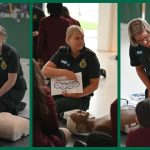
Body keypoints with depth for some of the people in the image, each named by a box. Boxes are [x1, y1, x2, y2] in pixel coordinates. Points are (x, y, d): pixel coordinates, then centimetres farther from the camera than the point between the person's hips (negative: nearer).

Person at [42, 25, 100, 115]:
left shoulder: (90, 56, -4)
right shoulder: (62, 52, 5)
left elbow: (94, 84, -3)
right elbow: (45, 70, -5)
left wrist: (78, 95, -18)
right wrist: (64, 72, -20)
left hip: (81, 98, -3)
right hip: (60, 93, 3)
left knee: (54, 106, -32)